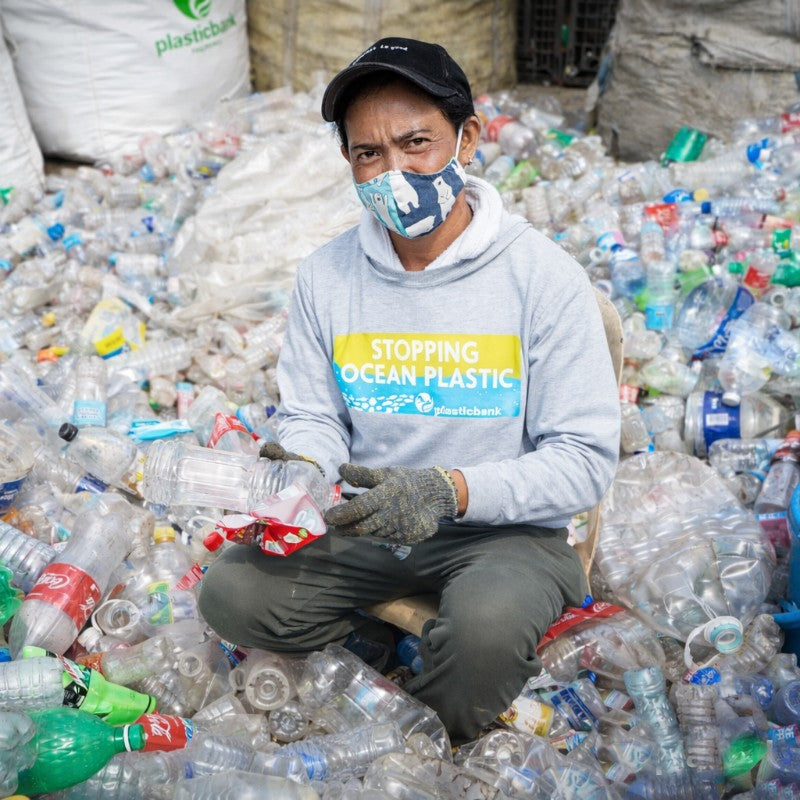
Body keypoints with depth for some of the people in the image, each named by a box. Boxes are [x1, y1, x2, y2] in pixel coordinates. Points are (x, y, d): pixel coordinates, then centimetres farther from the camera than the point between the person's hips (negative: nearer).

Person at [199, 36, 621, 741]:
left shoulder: (545, 277, -13)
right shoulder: (326, 275, -1)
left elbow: (586, 459, -13)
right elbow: (312, 417, 9)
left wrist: (451, 490, -28)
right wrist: (301, 471, -16)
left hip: (504, 529, -3)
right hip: (363, 525, 4)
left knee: (485, 626, -34)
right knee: (230, 594, -17)